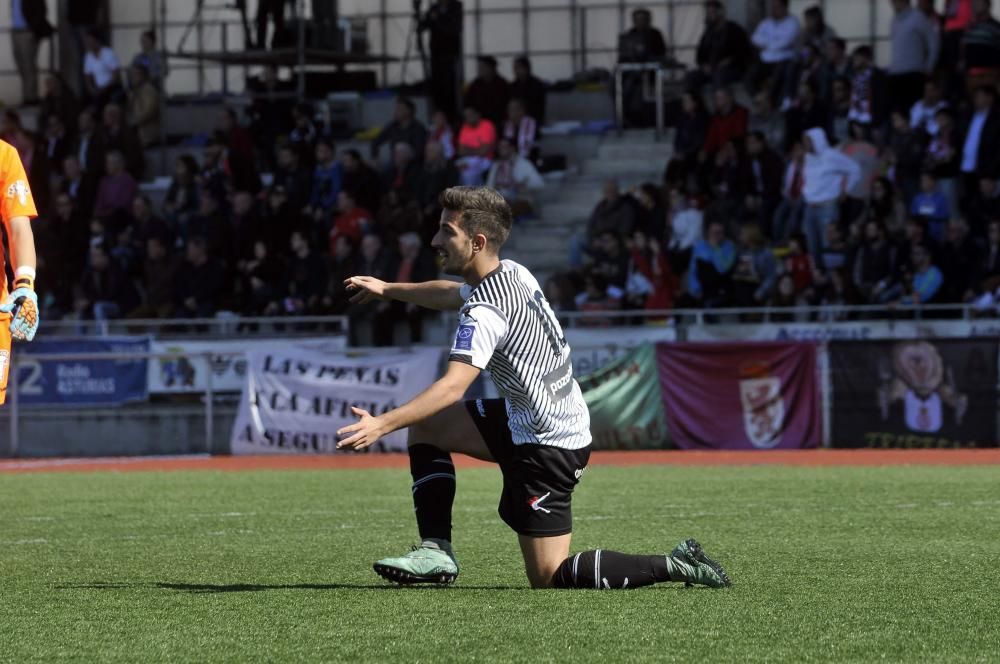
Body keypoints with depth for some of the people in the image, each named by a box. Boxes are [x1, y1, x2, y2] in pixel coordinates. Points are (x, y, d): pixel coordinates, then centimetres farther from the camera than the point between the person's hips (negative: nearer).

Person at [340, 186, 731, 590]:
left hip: (547, 445, -10)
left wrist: (383, 424, -42)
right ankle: (436, 551, 6)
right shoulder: (511, 273, 3)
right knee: (424, 424, 13)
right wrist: (387, 290, 32)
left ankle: (676, 567, -5)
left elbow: (452, 388, -38)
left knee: (549, 579, -6)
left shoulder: (485, 313, -26)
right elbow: (453, 294, 27)